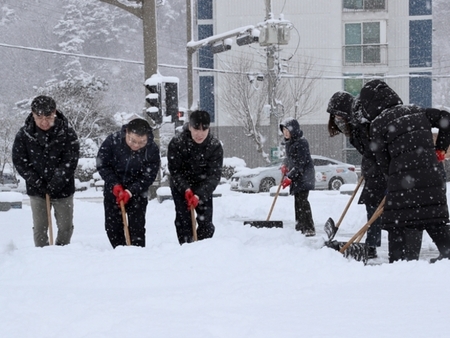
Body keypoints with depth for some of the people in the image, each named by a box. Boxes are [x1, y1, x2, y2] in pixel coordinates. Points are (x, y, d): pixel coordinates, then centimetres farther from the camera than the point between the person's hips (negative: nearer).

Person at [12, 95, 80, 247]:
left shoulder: (68, 134, -14)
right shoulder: (23, 135, -10)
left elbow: (70, 162, -14)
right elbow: (19, 162, -7)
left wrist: (55, 184, -21)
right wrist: (37, 183, -16)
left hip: (63, 189, 0)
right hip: (36, 191, 0)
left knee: (66, 227, 9)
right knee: (39, 228, 2)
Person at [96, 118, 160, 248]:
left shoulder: (152, 149, -21)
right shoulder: (113, 140, -21)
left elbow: (148, 177, -16)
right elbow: (102, 165, -11)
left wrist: (130, 192, -26)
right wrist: (114, 185, -20)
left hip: (137, 192, -1)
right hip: (113, 189, 1)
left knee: (137, 226, -6)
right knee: (112, 225, 4)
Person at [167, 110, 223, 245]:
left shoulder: (215, 146, -20)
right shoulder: (176, 143, -23)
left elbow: (214, 175, -22)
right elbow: (174, 170, -17)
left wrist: (199, 195, -32)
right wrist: (186, 190, -29)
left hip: (203, 187, 1)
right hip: (181, 187, -1)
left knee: (206, 221, -2)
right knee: (183, 220, -9)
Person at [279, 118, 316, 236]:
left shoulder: (301, 143, -19)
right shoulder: (289, 142, 11)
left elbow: (300, 164, -23)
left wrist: (289, 177, -24)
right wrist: (284, 165, 7)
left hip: (304, 176, -10)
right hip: (296, 176, 10)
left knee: (302, 201, -15)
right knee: (297, 202, 14)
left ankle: (309, 229, -17)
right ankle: (300, 226, 23)